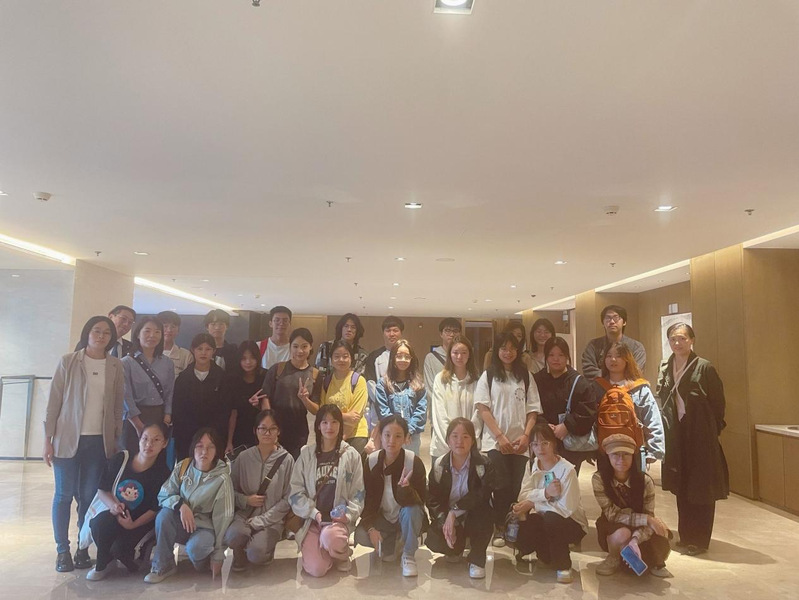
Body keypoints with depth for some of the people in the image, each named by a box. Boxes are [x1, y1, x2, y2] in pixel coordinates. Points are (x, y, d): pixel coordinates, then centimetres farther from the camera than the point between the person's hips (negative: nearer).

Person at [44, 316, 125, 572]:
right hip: (68, 439, -1)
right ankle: (62, 550, 15)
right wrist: (48, 440, -3)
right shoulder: (68, 362, -1)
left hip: (100, 441, 1)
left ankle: (83, 548, 15)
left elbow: (118, 406, 8)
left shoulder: (116, 367, 4)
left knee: (89, 496, 5)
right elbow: (54, 402, -1)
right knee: (64, 495, 4)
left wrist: (116, 440, 5)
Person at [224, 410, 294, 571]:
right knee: (232, 536, -30)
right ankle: (240, 556, 6)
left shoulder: (286, 460, -5)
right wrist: (246, 500, -11)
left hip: (271, 520, -2)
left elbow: (287, 500, -5)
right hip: (244, 514, 2)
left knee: (256, 554, -27)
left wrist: (259, 521, -11)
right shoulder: (244, 457, 1)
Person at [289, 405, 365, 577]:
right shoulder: (306, 454, 3)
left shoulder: (351, 455, 2)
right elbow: (296, 491, 1)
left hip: (339, 518, -1)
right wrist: (314, 513, -12)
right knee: (316, 569, -18)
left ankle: (342, 553, 1)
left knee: (330, 537, -35)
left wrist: (348, 514, -14)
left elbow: (358, 493, 2)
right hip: (311, 519, 1)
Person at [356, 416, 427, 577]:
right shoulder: (371, 461, -10)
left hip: (406, 517, -2)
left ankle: (409, 556, -11)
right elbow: (366, 499, -6)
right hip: (382, 517, 3)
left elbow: (421, 500, -22)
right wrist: (370, 527, -19)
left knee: (412, 510, -35)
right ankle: (392, 542, 8)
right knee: (361, 535, -24)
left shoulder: (414, 462, -18)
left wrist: (405, 488, -42)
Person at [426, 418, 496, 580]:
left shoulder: (483, 465, -14)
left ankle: (477, 559, -12)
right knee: (434, 542, -25)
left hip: (475, 519, -3)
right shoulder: (439, 465, -6)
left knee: (481, 509, -36)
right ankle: (456, 549, 16)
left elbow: (482, 495, -27)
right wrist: (444, 522, -24)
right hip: (446, 518, 3)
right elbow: (432, 499, -8)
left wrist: (454, 511, -29)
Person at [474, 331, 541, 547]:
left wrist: (526, 435, -6)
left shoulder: (525, 376, 9)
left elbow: (533, 409, 8)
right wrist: (500, 436, -10)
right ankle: (500, 529, 8)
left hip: (520, 442, 2)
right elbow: (483, 408, -3)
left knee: (516, 486, 1)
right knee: (502, 486, -8)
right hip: (495, 441, -2)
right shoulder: (488, 375, 3)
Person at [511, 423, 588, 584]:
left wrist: (533, 503, -22)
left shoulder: (567, 470, -19)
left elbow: (566, 508, -26)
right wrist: (545, 493, -30)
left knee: (550, 518, -36)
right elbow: (523, 496, -12)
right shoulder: (531, 465, -1)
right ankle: (547, 554, 6)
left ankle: (563, 566, -10)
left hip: (570, 523, -4)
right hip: (543, 522, 5)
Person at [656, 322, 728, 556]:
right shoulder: (665, 369, 7)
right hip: (676, 435, 5)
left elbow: (718, 403, -6)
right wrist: (667, 429, 7)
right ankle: (686, 536, 25)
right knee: (681, 487, 13)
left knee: (701, 488, 3)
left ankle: (700, 540, 14)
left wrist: (713, 431, -4)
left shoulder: (704, 368, -10)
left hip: (700, 436, -5)